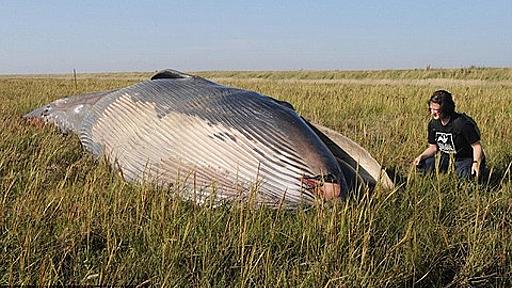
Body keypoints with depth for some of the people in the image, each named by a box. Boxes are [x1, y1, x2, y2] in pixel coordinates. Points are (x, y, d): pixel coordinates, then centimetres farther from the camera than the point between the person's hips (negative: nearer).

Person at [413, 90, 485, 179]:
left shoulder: (463, 123, -24)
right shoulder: (433, 124, -4)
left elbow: (477, 146, -18)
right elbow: (433, 147, 7)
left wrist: (476, 163, -33)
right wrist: (421, 156, -12)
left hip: (466, 159, -5)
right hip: (446, 158, 5)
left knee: (462, 176, -33)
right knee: (422, 165, -12)